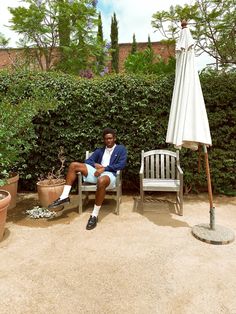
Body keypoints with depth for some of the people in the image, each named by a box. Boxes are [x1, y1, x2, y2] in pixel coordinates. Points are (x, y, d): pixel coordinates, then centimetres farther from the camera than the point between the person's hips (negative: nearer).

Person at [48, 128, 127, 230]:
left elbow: (122, 164, -6)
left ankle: (94, 216, -31)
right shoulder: (99, 150, 25)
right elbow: (88, 161, 19)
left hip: (109, 174, -6)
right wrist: (95, 164, -4)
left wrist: (104, 168, -14)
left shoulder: (121, 149, 10)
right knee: (74, 165, -10)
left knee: (101, 181, -43)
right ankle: (64, 197, -14)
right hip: (96, 171, 6)